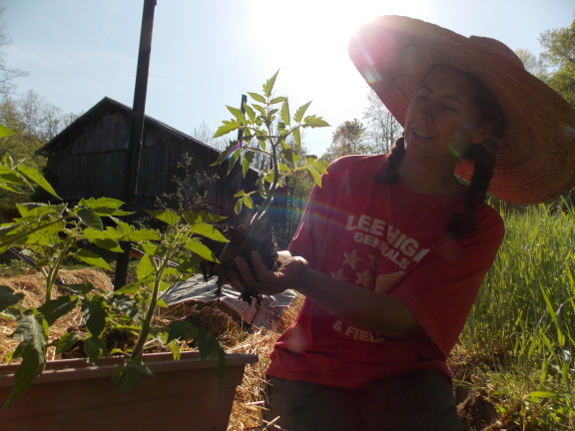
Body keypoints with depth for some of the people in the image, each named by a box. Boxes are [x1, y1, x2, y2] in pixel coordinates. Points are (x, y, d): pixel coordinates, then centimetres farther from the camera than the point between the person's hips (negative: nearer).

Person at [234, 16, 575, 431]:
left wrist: (306, 282, -32)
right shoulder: (347, 175, -6)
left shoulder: (478, 227, -8)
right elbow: (301, 258, 0)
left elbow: (403, 320, -18)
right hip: (313, 363, 1)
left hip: (402, 370, 0)